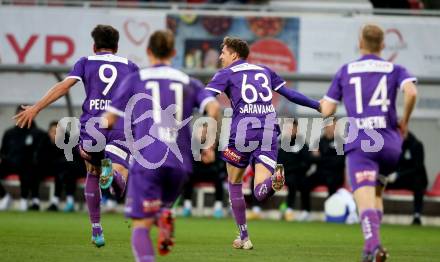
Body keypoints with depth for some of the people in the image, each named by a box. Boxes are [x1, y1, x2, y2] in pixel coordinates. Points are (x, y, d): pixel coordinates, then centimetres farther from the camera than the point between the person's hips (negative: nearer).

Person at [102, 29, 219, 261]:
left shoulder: (135, 80, 8)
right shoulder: (188, 82, 15)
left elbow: (109, 119, 5)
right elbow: (213, 107, -3)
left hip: (146, 161, -3)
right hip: (179, 162, 3)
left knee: (141, 225, -2)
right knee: (160, 206, 27)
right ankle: (164, 216, -10)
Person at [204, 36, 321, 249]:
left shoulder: (226, 74, 8)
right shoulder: (265, 71, 22)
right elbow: (291, 94, 26)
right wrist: (318, 106, 37)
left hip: (243, 131, -3)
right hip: (269, 132, 3)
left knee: (234, 184, 19)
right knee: (260, 194, -4)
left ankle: (243, 237, 18)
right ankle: (274, 179, -41)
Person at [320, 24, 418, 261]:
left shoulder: (345, 71, 15)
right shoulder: (395, 70, 13)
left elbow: (326, 111, 11)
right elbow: (411, 92, -9)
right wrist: (404, 121, 6)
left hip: (359, 145, -2)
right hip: (389, 143, 2)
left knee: (365, 199, -15)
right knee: (376, 192, 26)